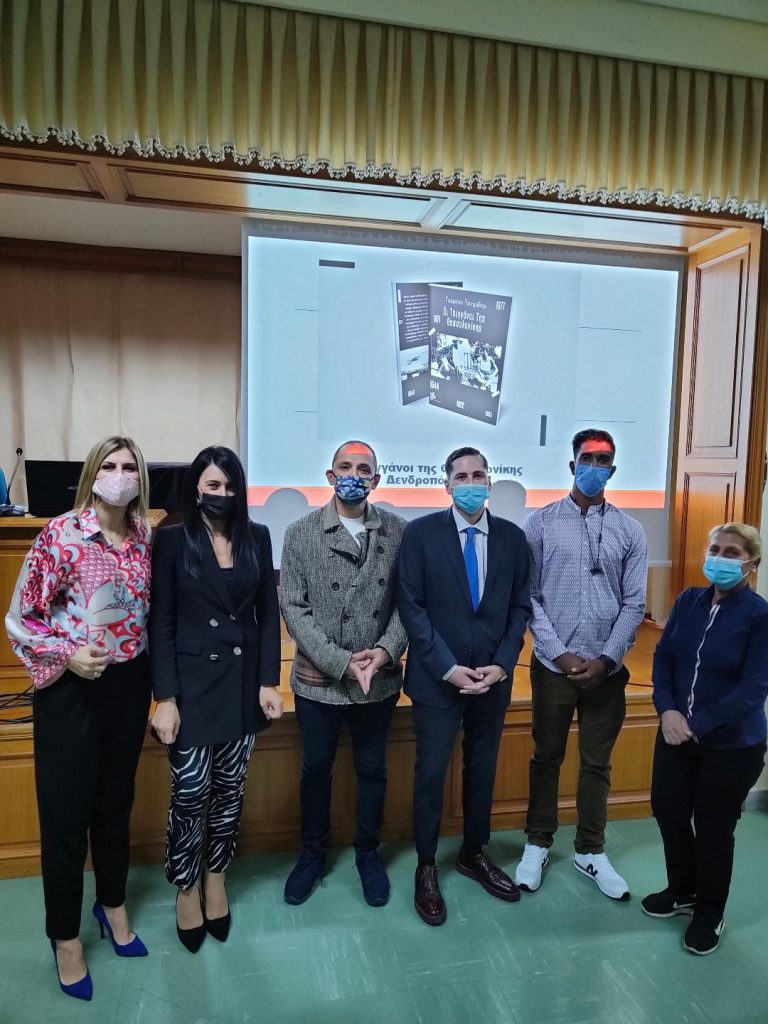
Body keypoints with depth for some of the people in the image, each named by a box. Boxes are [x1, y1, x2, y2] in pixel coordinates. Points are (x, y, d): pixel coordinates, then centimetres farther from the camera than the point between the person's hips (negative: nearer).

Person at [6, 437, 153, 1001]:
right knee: (66, 811, 9)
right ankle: (65, 935, 31)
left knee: (116, 801, 20)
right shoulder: (60, 533, -13)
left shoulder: (145, 537, 1)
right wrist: (66, 656, -21)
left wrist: (155, 675, 5)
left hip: (129, 684, 4)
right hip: (71, 688, -4)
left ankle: (113, 905, 42)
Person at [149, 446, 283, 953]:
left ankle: (216, 880, 35)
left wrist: (269, 681, -1)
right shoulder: (172, 540, -5)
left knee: (230, 790, 13)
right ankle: (186, 888, 28)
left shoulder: (257, 537, 3)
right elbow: (160, 622, -6)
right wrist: (165, 697, -10)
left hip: (243, 682, 3)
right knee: (191, 793, 3)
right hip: (192, 683, -3)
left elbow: (269, 613, 4)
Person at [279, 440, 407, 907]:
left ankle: (368, 853, 40)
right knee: (316, 769, 16)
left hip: (379, 678, 1)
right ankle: (313, 854, 40)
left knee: (373, 768, 17)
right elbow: (294, 608, -9)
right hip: (319, 680, 0)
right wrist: (341, 662, -16)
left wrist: (386, 650, -17)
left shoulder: (397, 531, -3)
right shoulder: (302, 533, -5)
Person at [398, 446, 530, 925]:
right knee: (431, 774, 7)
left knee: (483, 770, 18)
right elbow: (411, 607, -9)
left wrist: (502, 665, -8)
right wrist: (447, 667, -15)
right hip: (437, 678, -3)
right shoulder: (421, 532, -8)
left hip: (494, 678, 3)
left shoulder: (512, 536, 1)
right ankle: (427, 868, 28)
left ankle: (475, 854, 39)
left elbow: (520, 607, 4)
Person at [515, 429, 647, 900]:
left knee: (597, 763, 14)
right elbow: (529, 597, -5)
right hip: (553, 666, -1)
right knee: (547, 757, 13)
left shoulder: (630, 531, 2)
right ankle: (538, 844, 31)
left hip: (607, 669, 2)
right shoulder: (541, 522, -3)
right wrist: (560, 653, -11)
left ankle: (591, 851, 32)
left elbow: (634, 604, 1)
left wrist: (606, 659, -9)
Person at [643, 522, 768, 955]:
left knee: (713, 828, 11)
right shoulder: (688, 600, 0)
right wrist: (667, 710, -13)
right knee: (668, 810, 15)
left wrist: (697, 726, -21)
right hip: (676, 733, 5)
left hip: (732, 743, -5)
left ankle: (709, 912, 36)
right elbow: (663, 657, 1)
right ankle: (682, 890, 43)